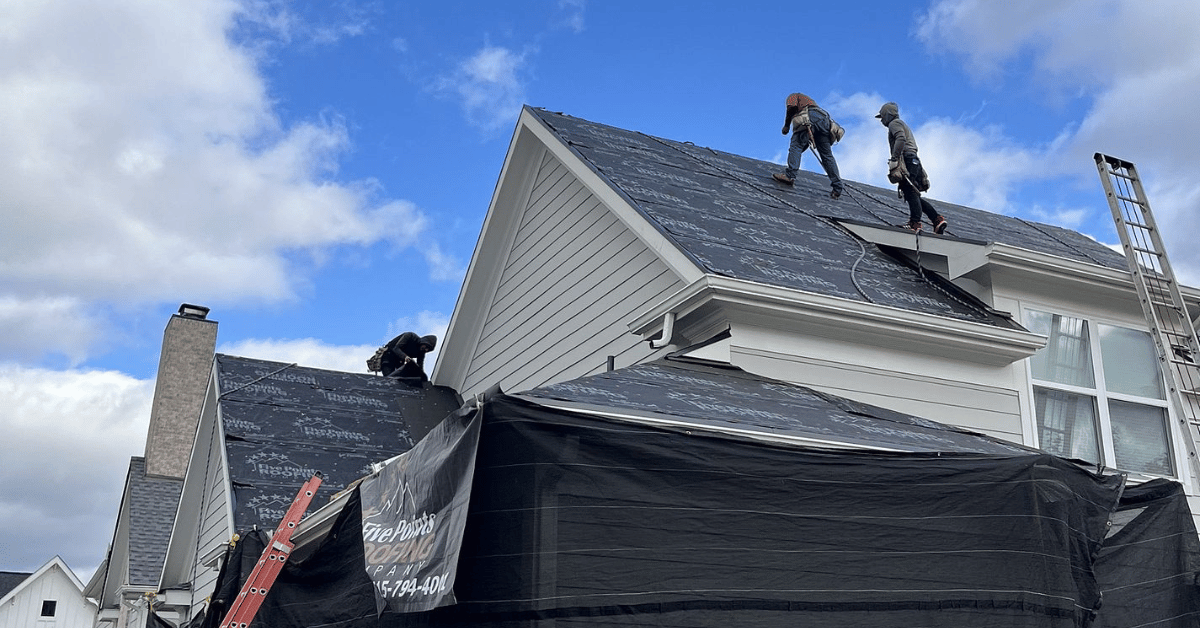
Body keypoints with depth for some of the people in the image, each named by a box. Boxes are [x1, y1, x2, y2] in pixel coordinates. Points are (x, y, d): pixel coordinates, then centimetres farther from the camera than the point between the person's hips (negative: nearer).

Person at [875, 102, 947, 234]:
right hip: (914, 161, 10)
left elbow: (901, 139, -15)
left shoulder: (894, 123, 5)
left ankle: (915, 223, -30)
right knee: (914, 195, 6)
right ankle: (938, 219, -2)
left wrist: (894, 159, -22)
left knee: (910, 192, -19)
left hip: (907, 159, -10)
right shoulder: (903, 125, 36)